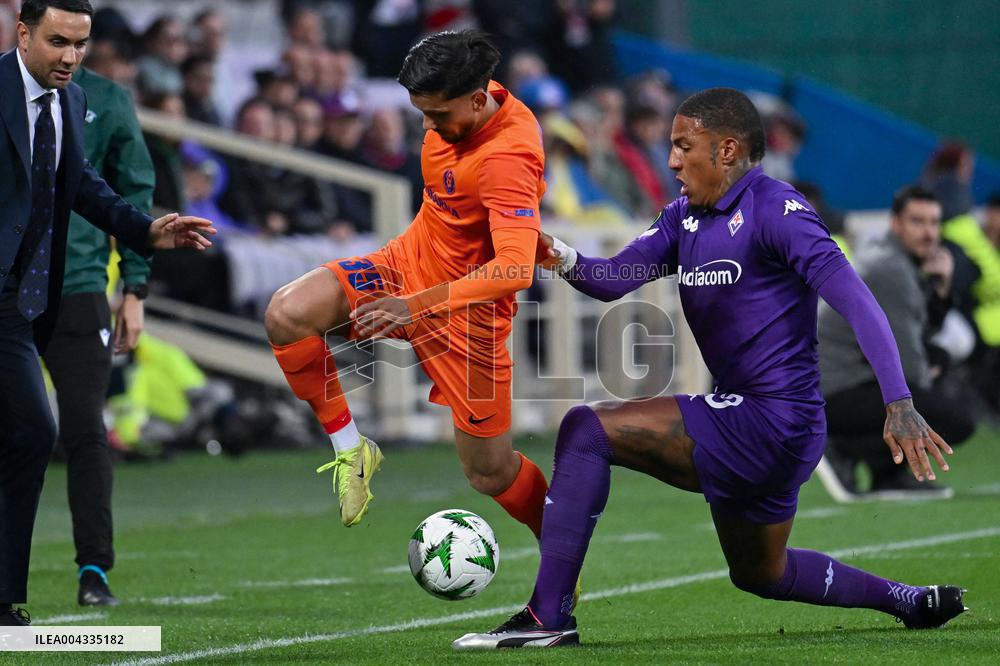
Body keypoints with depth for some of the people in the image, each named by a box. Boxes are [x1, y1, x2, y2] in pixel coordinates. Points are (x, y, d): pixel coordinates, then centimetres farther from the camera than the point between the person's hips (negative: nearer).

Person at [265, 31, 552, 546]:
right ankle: (351, 450, -2)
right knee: (286, 314, -19)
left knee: (489, 473, 1)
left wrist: (416, 306, -46)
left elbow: (515, 270, -42)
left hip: (467, 307, -7)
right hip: (409, 262, 7)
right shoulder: (468, 103, -9)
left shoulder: (508, 160, -32)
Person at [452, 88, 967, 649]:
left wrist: (900, 403, -34)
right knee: (760, 574, 28)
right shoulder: (686, 217, 12)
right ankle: (913, 602, 40)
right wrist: (564, 259, -17)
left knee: (587, 430, -17)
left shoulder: (774, 208, -15)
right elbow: (612, 280, 7)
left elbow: (854, 299, -24)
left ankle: (548, 617, -19)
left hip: (774, 421, -10)